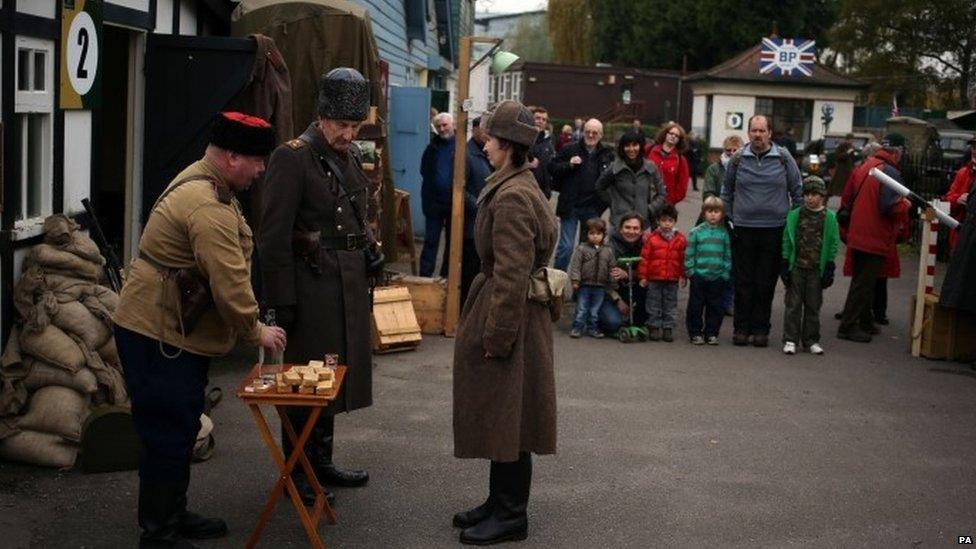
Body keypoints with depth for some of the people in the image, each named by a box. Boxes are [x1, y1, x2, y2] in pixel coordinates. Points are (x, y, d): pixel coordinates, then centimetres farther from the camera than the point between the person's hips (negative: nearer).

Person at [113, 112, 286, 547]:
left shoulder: (203, 182, 12)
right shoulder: (208, 206, -24)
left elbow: (224, 274, 19)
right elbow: (229, 283, -25)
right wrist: (255, 331, -10)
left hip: (177, 331, 11)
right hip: (160, 335, -11)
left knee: (180, 429, 19)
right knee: (168, 434, -3)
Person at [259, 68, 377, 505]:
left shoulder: (351, 155, 11)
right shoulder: (292, 158, -13)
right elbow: (274, 236, -16)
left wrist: (369, 248, 11)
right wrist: (282, 301, -17)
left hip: (349, 286, 8)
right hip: (312, 286, -8)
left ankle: (322, 462, 29)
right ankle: (298, 473, 11)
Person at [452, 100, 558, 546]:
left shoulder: (512, 197, -21)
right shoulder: (514, 187, 11)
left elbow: (512, 276, -23)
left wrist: (496, 337, -19)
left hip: (511, 317, -10)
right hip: (505, 310, 10)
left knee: (506, 418, 1)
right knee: (499, 419, 17)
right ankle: (500, 503, 29)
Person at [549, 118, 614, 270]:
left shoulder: (607, 154, 6)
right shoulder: (570, 149, 0)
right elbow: (552, 168, 1)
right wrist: (569, 165, -15)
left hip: (593, 208, 3)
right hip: (570, 206, -3)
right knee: (566, 247, -6)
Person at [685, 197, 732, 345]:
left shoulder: (724, 233, 5)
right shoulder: (695, 232, 0)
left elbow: (728, 255, 8)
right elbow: (689, 254, 1)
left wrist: (726, 273, 2)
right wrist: (690, 272, -4)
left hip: (718, 277, 2)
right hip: (699, 276, -2)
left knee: (716, 307, 7)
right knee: (695, 306, 3)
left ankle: (711, 333, 18)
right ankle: (695, 333, 14)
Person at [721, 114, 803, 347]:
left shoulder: (784, 159, 1)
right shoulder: (738, 159, 3)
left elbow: (798, 192, 8)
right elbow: (726, 192, 15)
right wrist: (729, 219, 8)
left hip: (774, 230, -1)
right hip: (743, 229, 1)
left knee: (766, 284, 4)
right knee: (743, 282, 5)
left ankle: (760, 329, 12)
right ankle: (741, 328, 13)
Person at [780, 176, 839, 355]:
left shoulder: (829, 217, 1)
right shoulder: (794, 216, 2)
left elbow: (833, 244, 2)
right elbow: (787, 242, 3)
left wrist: (829, 269, -2)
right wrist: (785, 266, -2)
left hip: (817, 269, 0)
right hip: (796, 266, 0)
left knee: (813, 305, 8)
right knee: (793, 304, 2)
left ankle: (811, 339, 18)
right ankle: (790, 339, 9)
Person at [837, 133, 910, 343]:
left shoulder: (863, 166, 8)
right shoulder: (890, 172, -17)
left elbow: (848, 198, 13)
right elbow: (890, 207, -25)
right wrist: (905, 204, -5)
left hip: (857, 236, 8)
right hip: (875, 239, -8)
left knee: (861, 280, 18)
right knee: (864, 284, -1)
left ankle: (864, 321, 29)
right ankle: (848, 325, 0)